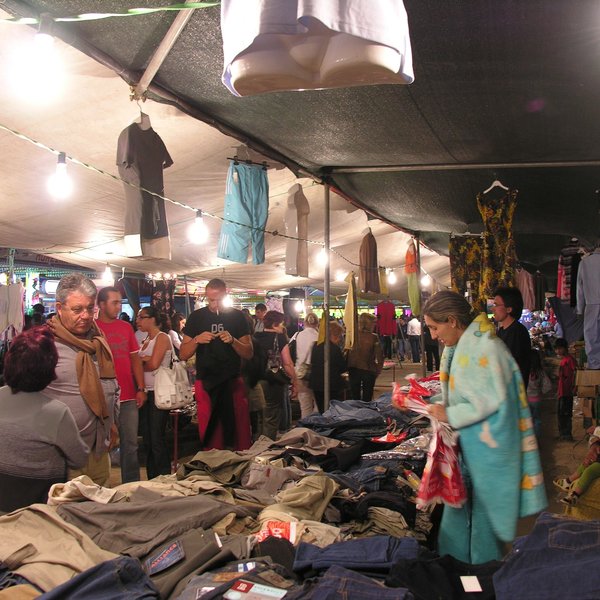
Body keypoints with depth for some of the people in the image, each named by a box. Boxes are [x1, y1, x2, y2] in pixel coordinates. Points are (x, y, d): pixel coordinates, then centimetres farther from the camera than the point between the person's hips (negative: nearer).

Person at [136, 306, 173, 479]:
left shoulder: (162, 337, -5)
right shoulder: (145, 341, 17)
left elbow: (154, 364, -16)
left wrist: (140, 364, 0)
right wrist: (145, 359, -14)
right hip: (146, 392, 8)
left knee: (157, 439, -7)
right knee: (147, 439, 10)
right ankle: (152, 480, 18)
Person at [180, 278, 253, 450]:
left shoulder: (237, 317, 5)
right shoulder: (196, 317, 6)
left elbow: (249, 353, 4)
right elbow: (183, 355, 5)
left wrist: (232, 340, -15)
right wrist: (197, 340, -14)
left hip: (233, 381, 0)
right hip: (206, 383, 0)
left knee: (241, 434, -3)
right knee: (209, 436, 3)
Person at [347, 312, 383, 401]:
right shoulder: (373, 337, -11)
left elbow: (347, 353, 0)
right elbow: (379, 356, -13)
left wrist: (348, 367, 8)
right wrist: (378, 369, 0)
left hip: (354, 369, 3)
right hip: (368, 370, -3)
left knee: (354, 397, 13)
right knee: (367, 397, 7)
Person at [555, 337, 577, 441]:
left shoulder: (570, 359, -11)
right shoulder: (562, 360, 16)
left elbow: (574, 373, -18)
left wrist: (572, 387, -22)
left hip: (567, 391, -10)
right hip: (561, 391, 10)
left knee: (566, 413, -6)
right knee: (560, 412, 15)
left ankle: (567, 434, -1)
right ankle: (562, 433, 24)